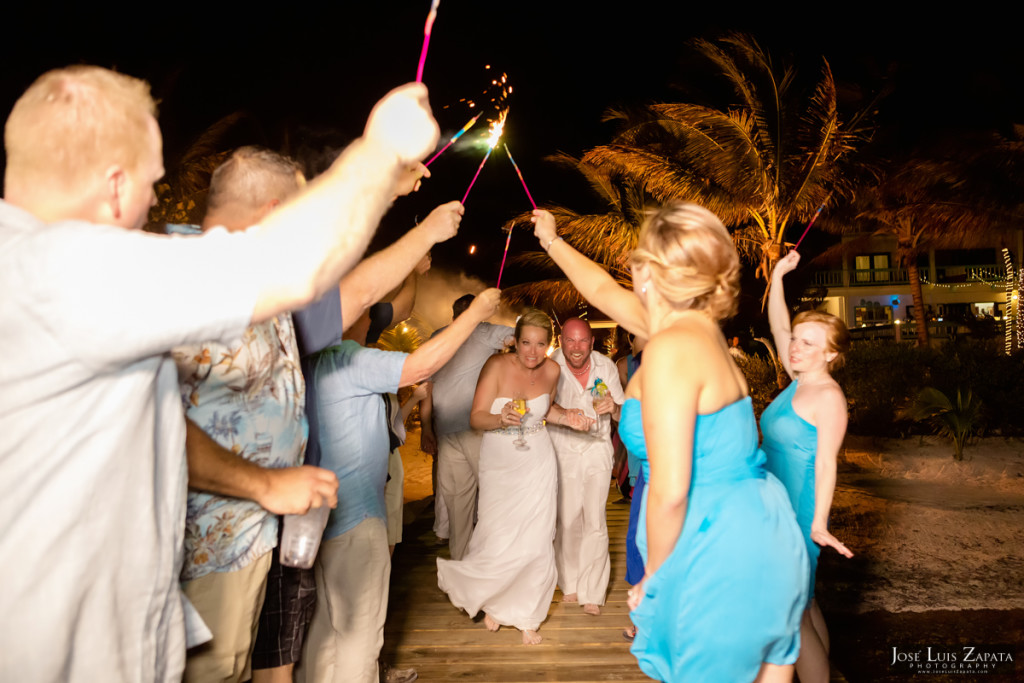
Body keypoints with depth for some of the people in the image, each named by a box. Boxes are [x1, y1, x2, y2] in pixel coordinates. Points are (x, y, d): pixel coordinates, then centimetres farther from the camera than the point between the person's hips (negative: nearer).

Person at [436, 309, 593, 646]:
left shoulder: (551, 370, -4)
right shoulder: (497, 365, -16)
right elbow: (476, 417, -17)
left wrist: (567, 416, -3)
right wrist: (502, 418, -36)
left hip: (537, 464, 3)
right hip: (499, 464, -2)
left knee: (535, 540, 5)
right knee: (498, 540, -1)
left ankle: (527, 616, 28)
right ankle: (492, 602, 33)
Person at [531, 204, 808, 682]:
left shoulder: (670, 349, -22)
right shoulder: (698, 324, 5)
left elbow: (669, 491, -23)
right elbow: (603, 290, 22)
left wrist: (653, 577, -6)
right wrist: (552, 241, 37)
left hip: (718, 558, -9)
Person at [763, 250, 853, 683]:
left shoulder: (829, 397, -16)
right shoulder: (799, 382, 6)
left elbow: (826, 463, -21)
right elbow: (777, 327, 10)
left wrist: (818, 523, -27)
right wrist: (777, 276, 5)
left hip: (799, 513, -9)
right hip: (776, 507, 9)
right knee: (802, 605, 19)